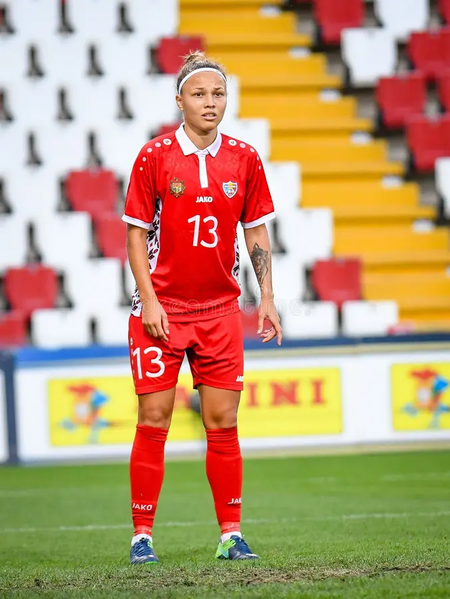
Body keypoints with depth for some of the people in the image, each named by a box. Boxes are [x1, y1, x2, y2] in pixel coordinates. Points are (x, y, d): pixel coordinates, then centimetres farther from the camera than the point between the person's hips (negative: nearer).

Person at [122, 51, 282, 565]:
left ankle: (231, 533, 8)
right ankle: (142, 534, 6)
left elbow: (256, 232, 10)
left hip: (220, 309, 2)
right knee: (153, 421, -1)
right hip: (161, 309, -2)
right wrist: (148, 300, -10)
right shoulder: (154, 156, -5)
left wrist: (266, 297, 2)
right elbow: (136, 232, -2)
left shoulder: (244, 158, 3)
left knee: (222, 423, 2)